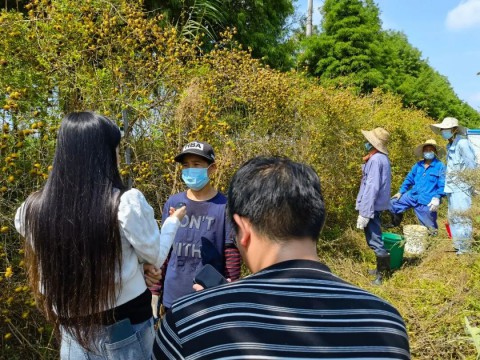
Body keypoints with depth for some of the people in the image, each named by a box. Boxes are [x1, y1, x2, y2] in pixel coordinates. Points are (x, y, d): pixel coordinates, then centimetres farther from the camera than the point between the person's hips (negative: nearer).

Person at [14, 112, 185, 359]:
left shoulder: (35, 209, -12)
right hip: (127, 323, -2)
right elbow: (156, 257, -7)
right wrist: (173, 221, 9)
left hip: (73, 329, 2)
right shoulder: (127, 202, -21)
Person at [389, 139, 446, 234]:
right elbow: (409, 179, 19)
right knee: (393, 203, 10)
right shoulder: (418, 165, 10)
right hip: (412, 196, 6)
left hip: (427, 202, -6)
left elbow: (442, 185, -12)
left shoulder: (440, 166, -7)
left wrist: (437, 198, -24)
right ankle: (395, 225, 28)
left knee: (430, 227, 1)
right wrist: (400, 192, 15)